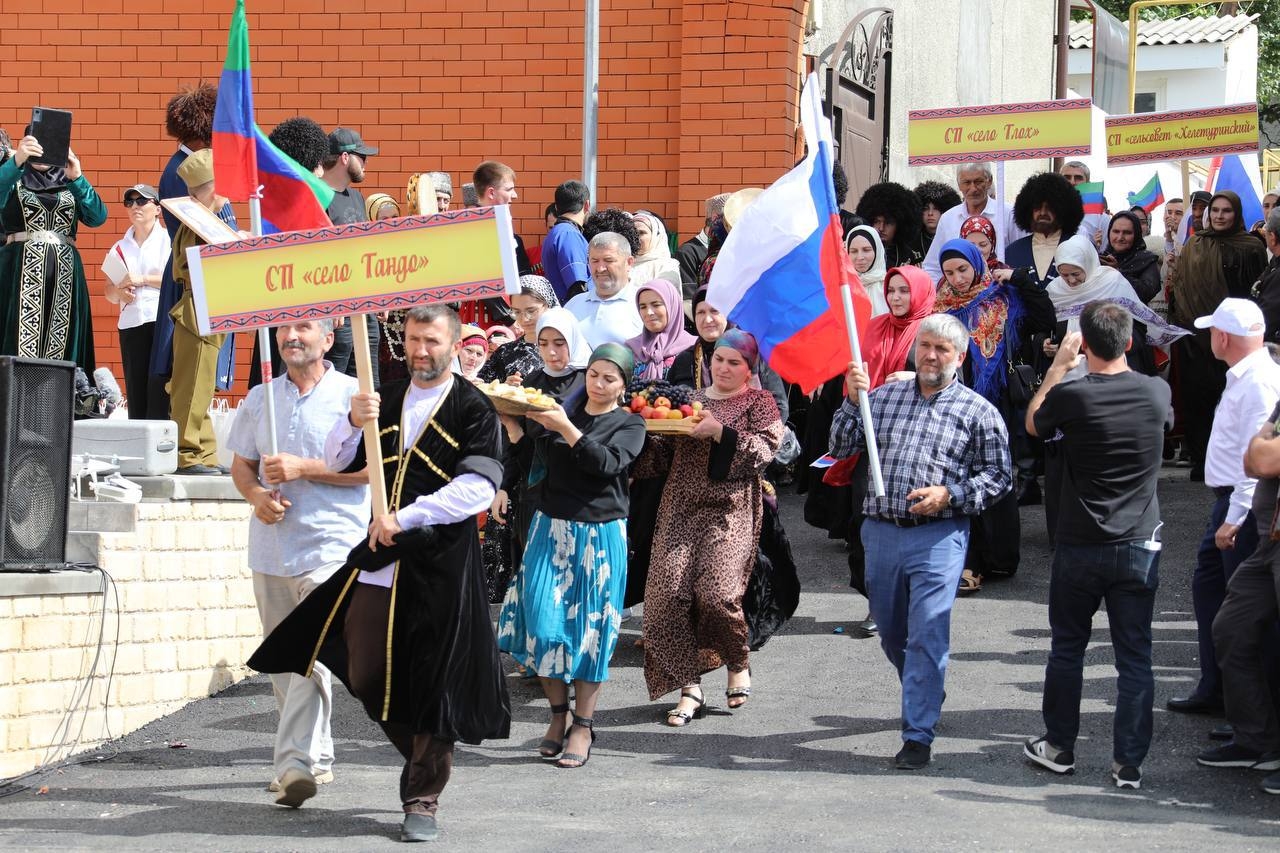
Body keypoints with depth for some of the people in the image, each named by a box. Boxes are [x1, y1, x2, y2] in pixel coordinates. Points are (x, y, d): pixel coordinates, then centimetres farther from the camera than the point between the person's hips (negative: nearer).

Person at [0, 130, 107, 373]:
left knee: (61, 350, -4)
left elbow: (98, 217, 1)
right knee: (22, 346, -12)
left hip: (64, 274, 2)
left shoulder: (68, 182, 17)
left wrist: (76, 178, -12)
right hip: (22, 272, -2)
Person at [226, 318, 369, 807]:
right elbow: (241, 464, 18)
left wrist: (302, 468, -15)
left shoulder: (351, 395, -1)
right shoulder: (259, 399, 15)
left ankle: (296, 762, -23)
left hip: (331, 544, -6)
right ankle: (316, 758, 22)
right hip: (271, 544, 6)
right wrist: (257, 495, -4)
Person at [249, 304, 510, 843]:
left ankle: (422, 800, 7)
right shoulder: (386, 400, 15)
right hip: (379, 558, 5)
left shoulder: (472, 409, -2)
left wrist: (406, 518, -19)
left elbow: (478, 487, -13)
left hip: (440, 565, -5)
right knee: (365, 677, 6)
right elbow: (338, 465, 14)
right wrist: (353, 423, -7)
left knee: (432, 683, -3)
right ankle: (419, 756, 31)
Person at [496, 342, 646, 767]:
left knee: (589, 628, -1)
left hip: (599, 536, -3)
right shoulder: (564, 411, 11)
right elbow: (536, 458, 1)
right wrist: (518, 418, -15)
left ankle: (583, 726, 5)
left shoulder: (629, 424, 2)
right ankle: (558, 714, 12)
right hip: (551, 528, 3)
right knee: (544, 620, -3)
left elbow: (607, 463, -15)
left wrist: (565, 428, -24)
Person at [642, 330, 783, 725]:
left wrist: (720, 432, -20)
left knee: (715, 593, -17)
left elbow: (765, 448, -10)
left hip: (730, 511, -4)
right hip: (681, 508, 4)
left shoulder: (759, 402, 6)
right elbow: (668, 456, 19)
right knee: (670, 594, -10)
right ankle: (690, 686, -2)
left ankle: (738, 664, 12)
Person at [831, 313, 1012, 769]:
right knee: (891, 633, 15)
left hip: (938, 536, -4)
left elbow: (999, 476, 2)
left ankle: (918, 735, -7)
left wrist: (949, 495, -12)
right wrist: (853, 401, -6)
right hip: (880, 530, 4)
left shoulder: (977, 410, 1)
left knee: (927, 637, -10)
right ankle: (924, 700, 39)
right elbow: (841, 448, 7)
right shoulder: (884, 396, 10)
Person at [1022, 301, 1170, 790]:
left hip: (1080, 547, -1)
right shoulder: (1157, 393, -7)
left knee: (1067, 648, 15)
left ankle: (1059, 747, 24)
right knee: (1135, 657, 5)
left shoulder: (1071, 396, -14)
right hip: (1139, 547, 1)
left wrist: (1059, 366, 12)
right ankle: (1129, 763, 4)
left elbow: (1033, 423, 8)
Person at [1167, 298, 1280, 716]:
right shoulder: (1242, 377, 12)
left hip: (1245, 506, -11)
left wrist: (1234, 521, -24)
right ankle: (1214, 688, 27)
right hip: (1228, 499, 11)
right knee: (1207, 586, 17)